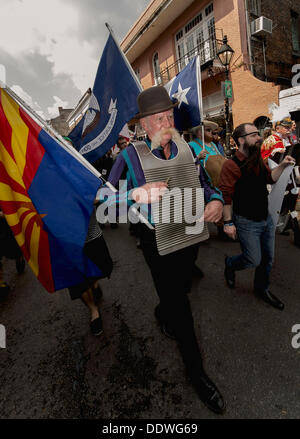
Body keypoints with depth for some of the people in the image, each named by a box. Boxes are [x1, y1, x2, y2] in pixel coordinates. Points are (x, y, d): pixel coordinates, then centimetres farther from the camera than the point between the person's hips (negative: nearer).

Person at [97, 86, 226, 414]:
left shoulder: (186, 149, 0)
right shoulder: (131, 156, -13)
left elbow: (204, 183, 9)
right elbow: (106, 197, -15)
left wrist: (215, 201, -13)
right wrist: (136, 194, -33)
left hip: (189, 235, 6)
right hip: (158, 242, -5)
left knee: (181, 289, 27)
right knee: (179, 305, 7)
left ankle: (161, 313, 63)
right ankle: (196, 371, 32)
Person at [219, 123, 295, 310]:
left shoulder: (258, 159, 7)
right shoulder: (232, 165, -19)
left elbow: (271, 178, 21)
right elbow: (226, 196, -20)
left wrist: (282, 165, 3)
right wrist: (228, 222, -20)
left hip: (267, 218, 8)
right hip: (247, 223, -8)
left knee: (268, 258, 17)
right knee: (254, 260, 2)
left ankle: (262, 289, 40)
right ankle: (230, 263, 35)